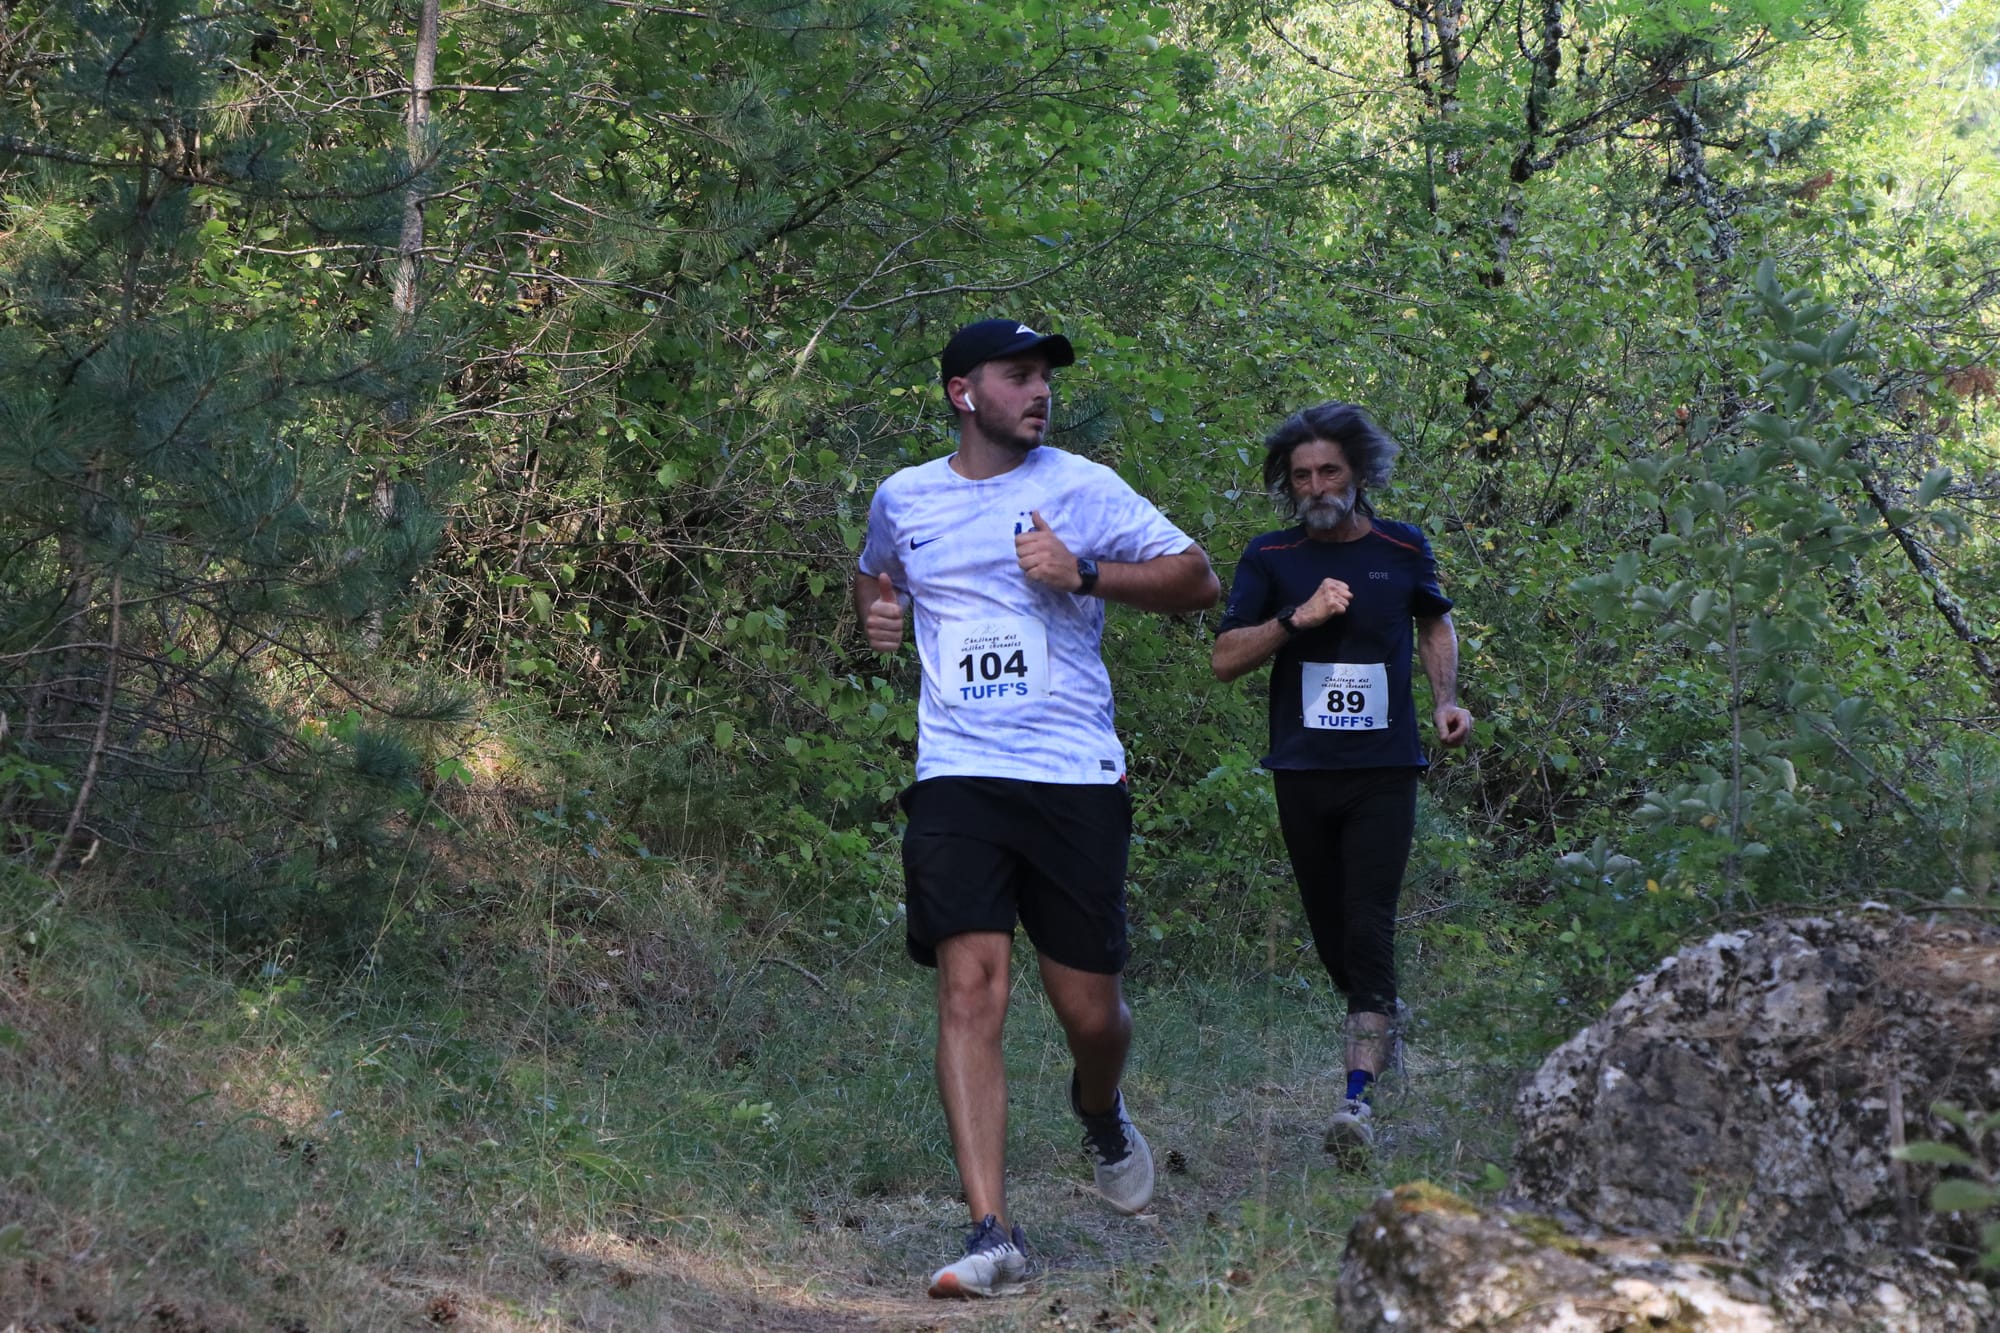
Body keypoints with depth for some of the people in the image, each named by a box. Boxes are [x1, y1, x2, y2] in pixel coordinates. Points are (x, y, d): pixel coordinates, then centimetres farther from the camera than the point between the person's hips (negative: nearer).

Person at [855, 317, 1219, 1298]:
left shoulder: (1080, 488, 2)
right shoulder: (903, 499, 10)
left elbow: (1199, 580, 2)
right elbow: (875, 577, 31)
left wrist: (1085, 574, -12)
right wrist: (875, 613, 8)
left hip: (1076, 777, -1)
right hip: (957, 777, 1)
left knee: (1089, 1010, 3)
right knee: (970, 989, -13)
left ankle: (1100, 1111, 40)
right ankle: (993, 1233, -13)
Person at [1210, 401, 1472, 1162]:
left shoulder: (1402, 549, 5)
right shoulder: (1271, 558, 2)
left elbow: (1436, 621, 24)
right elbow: (1225, 659, -3)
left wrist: (1445, 700, 9)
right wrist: (1297, 618, -17)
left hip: (1384, 770, -2)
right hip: (1303, 773, 2)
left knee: (1369, 928, -13)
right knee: (1330, 931, 11)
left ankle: (1359, 1097, -16)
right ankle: (1381, 1015, 42)